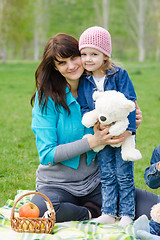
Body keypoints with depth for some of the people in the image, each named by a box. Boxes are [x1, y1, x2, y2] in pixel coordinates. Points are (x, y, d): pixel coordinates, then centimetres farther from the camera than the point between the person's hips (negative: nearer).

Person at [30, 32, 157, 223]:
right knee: (39, 210, -37)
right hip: (57, 184, -2)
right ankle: (90, 213, -8)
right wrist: (93, 141, -23)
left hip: (95, 181, 3)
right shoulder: (47, 97, -10)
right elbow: (46, 154, -15)